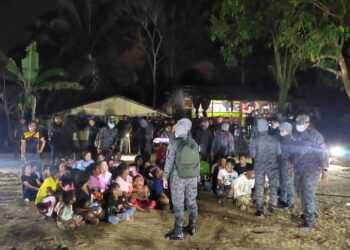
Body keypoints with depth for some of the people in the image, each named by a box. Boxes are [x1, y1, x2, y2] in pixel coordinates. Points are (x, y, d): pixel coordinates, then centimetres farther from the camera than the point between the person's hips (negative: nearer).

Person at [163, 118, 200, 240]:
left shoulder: (174, 143, -11)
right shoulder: (194, 143, 3)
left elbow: (169, 161, -12)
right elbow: (197, 161, 6)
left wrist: (165, 177, -5)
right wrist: (197, 176, 15)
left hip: (178, 177, -5)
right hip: (192, 177, 5)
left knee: (178, 204, 0)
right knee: (192, 202, 14)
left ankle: (178, 231, 4)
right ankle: (192, 227, 26)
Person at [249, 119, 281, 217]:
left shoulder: (255, 139, -9)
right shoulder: (274, 139, -6)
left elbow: (252, 153, -8)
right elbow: (279, 152, -2)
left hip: (259, 165, 0)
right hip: (272, 165, 1)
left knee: (259, 186, 5)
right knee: (273, 185, 15)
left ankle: (259, 209, 3)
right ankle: (272, 206, 17)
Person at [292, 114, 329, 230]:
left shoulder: (315, 135, -9)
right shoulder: (298, 135, 11)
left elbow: (323, 153, -11)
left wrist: (325, 170, -16)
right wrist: (291, 165, 23)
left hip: (311, 170, -7)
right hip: (299, 170, 7)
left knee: (308, 195, -7)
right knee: (304, 193, 16)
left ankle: (309, 222, -1)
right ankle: (309, 213, 35)